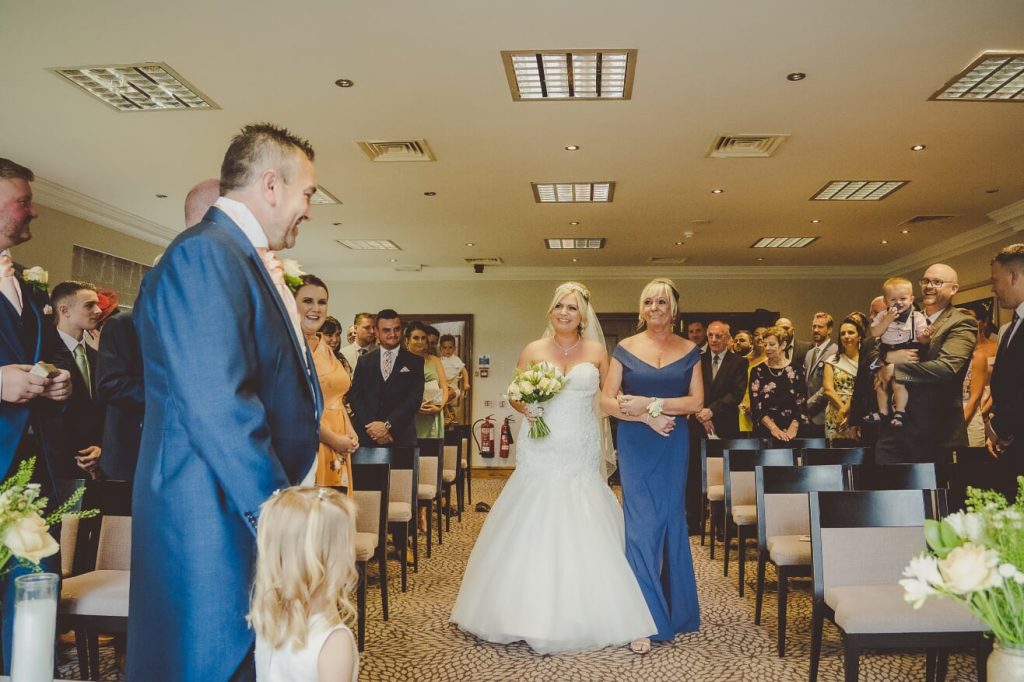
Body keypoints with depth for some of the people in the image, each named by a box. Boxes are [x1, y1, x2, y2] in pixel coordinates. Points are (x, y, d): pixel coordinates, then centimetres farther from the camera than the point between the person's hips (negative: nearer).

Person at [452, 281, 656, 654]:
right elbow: (515, 395, 8)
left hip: (581, 455, 0)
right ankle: (535, 615, 14)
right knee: (534, 532, 1)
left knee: (582, 534, 1)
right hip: (541, 454, 0)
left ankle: (582, 616, 17)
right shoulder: (533, 350, 4)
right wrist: (524, 407, -11)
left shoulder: (596, 351, 4)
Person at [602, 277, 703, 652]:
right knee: (641, 525, -3)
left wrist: (650, 403, -15)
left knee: (670, 520, 10)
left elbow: (696, 401, -4)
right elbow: (607, 401, -3)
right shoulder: (625, 348, 1)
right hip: (635, 444, -1)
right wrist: (647, 418, -15)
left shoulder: (688, 351, 5)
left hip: (674, 444, 2)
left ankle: (674, 610, 26)